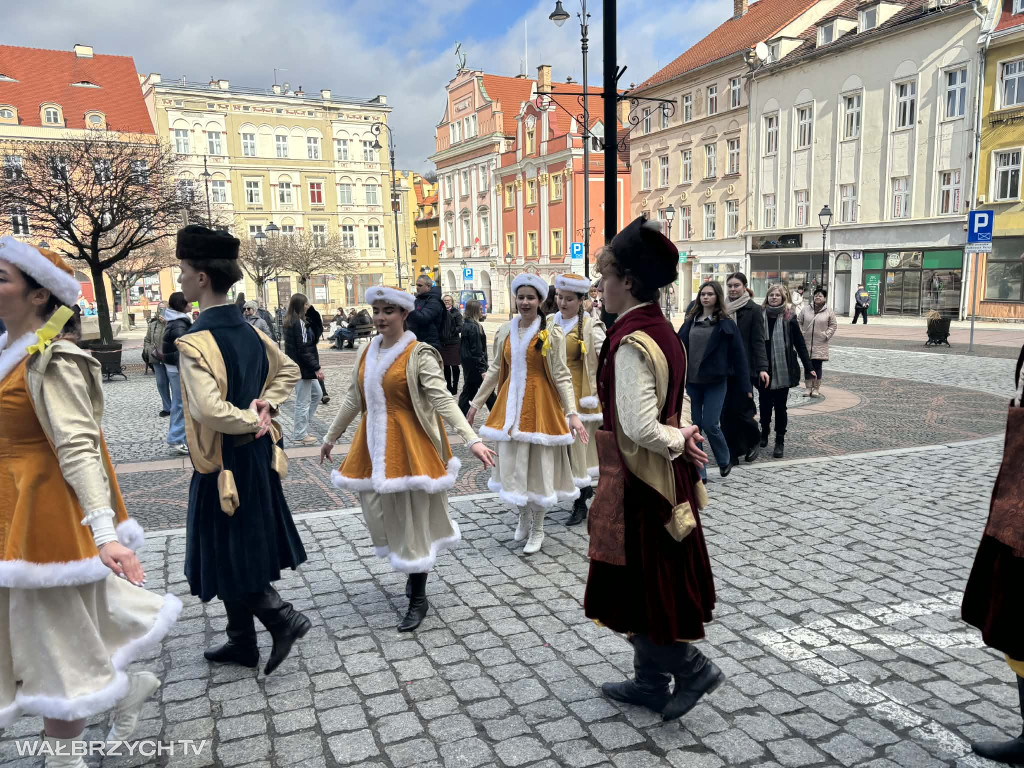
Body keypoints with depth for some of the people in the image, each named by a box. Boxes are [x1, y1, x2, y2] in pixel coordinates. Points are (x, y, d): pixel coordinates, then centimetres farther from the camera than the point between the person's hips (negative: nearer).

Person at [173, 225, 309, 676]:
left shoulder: (196, 341, -21)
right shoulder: (248, 331, 3)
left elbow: (208, 409, -32)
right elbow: (288, 372, 16)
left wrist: (250, 419, -16)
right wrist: (264, 408, 5)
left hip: (223, 464, -8)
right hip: (256, 457, 8)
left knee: (226, 555, 8)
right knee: (244, 550, 18)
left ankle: (283, 618, 7)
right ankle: (242, 642, 30)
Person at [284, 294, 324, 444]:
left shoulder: (290, 322, 12)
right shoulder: (299, 323, -18)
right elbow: (303, 349, -21)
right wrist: (316, 368, -19)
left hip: (302, 367, 10)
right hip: (302, 368, -10)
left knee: (317, 394, 19)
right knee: (303, 401, 1)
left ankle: (300, 425, 25)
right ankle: (300, 434, 12)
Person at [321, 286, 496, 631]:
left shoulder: (419, 354, -11)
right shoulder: (366, 353, 7)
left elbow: (443, 400, -18)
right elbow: (353, 400, 16)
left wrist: (472, 439, -28)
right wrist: (330, 438, 22)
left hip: (409, 446, -6)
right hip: (374, 445, 6)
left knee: (412, 520, 1)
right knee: (381, 515, 10)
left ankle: (418, 599, 16)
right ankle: (416, 571, 36)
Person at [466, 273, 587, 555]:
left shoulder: (552, 333, -7)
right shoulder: (505, 331, 5)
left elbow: (562, 376, -9)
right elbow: (495, 370, 11)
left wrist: (572, 413, -17)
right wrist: (476, 403, 13)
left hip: (540, 404, -4)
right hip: (510, 403, 4)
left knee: (538, 464, 3)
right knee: (511, 462, 7)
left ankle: (538, 529, 20)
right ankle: (524, 515, 32)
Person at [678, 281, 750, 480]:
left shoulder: (726, 325, -1)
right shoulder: (690, 322, 8)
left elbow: (739, 356, -2)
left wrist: (745, 386, -5)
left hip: (715, 383, -3)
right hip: (691, 382, 4)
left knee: (710, 425, -6)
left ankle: (725, 460, 22)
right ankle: (698, 472, 12)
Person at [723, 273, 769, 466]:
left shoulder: (753, 310, -2)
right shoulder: (723, 309, 11)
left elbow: (758, 341, -7)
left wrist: (762, 367, -17)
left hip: (743, 369, -4)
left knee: (740, 408, -4)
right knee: (726, 412, 3)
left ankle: (754, 439, 24)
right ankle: (732, 454, 12)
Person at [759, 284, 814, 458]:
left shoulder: (789, 318, -2)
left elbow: (800, 344, 1)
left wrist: (808, 367, -2)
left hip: (783, 370, -1)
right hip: (763, 370, 2)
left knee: (780, 406, 5)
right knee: (765, 404, 10)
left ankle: (780, 441, 14)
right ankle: (764, 433, 32)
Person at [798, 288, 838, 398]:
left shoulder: (829, 312, 2)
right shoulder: (805, 310, 4)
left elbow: (833, 325, 6)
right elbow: (799, 322, 9)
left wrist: (826, 335, -5)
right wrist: (801, 333, -1)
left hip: (820, 344, -1)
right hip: (806, 343, 1)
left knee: (817, 367, 2)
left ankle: (816, 388, 10)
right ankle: (809, 388, 14)